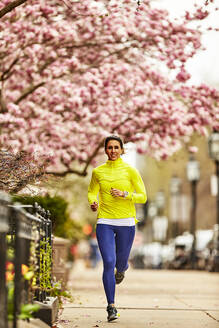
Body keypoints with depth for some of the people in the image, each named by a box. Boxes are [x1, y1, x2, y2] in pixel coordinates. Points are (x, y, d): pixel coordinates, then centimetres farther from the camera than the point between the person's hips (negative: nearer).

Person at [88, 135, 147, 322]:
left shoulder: (131, 171, -1)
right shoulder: (98, 172, 5)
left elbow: (143, 197, 0)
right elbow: (92, 192, 18)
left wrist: (124, 194, -16)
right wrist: (93, 203, -5)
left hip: (126, 222, 0)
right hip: (105, 223, 0)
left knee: (121, 262, 11)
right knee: (108, 263, -12)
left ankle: (121, 269, 52)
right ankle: (111, 307, -5)